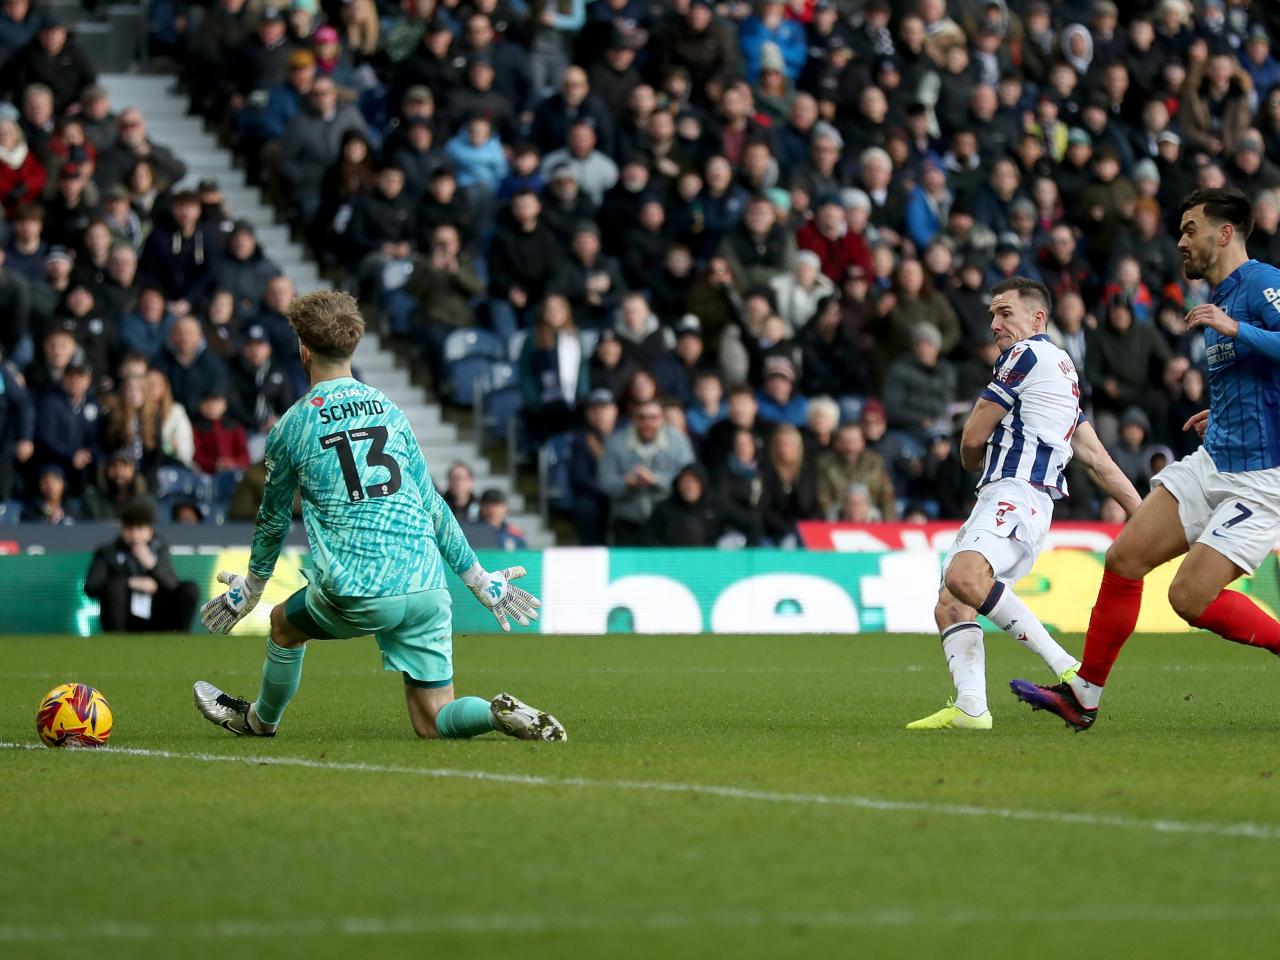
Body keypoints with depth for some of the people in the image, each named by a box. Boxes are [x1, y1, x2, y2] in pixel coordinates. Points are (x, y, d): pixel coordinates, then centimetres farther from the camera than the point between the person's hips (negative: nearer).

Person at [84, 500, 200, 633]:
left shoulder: (160, 549, 7)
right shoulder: (108, 552, -3)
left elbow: (172, 585, -5)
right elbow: (90, 587, -17)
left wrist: (152, 564, -23)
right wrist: (133, 583, -23)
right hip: (123, 621, -3)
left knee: (190, 589, -16)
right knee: (115, 585, -32)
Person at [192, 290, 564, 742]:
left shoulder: (291, 427, 5)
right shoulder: (389, 411, 14)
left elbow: (274, 520, 17)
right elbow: (432, 506, 15)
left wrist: (250, 588, 33)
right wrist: (479, 579, 23)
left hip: (356, 592, -3)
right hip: (426, 587, 3)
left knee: (285, 624, 29)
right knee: (432, 722, 7)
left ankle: (260, 720, 45)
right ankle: (500, 713, -20)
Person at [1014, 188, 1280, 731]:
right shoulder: (1220, 298, 17)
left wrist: (1236, 329, -31)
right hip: (1213, 463, 9)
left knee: (1190, 597, -15)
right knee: (1125, 558, 0)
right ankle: (1084, 695, 8)